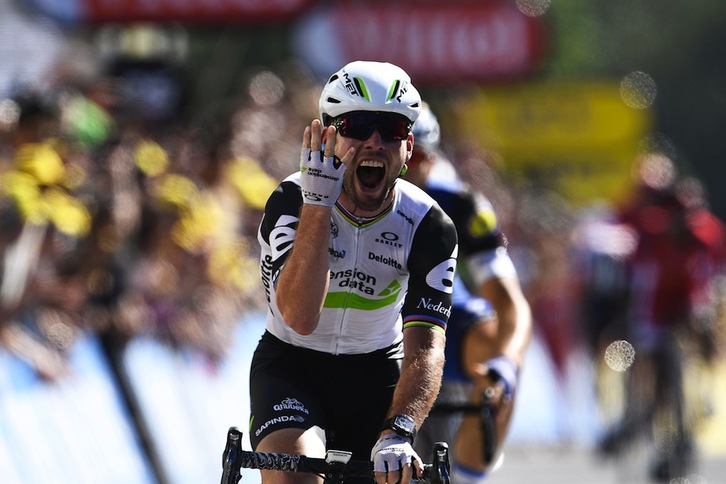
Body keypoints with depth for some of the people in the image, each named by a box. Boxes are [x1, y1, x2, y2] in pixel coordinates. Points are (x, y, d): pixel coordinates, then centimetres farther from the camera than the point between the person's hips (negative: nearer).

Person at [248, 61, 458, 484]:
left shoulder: (429, 227, -16)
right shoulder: (290, 202, -20)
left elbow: (425, 348, -26)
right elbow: (300, 317, -34)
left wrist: (397, 434, -43)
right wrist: (317, 203, -40)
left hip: (376, 374, 2)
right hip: (291, 366, -2)